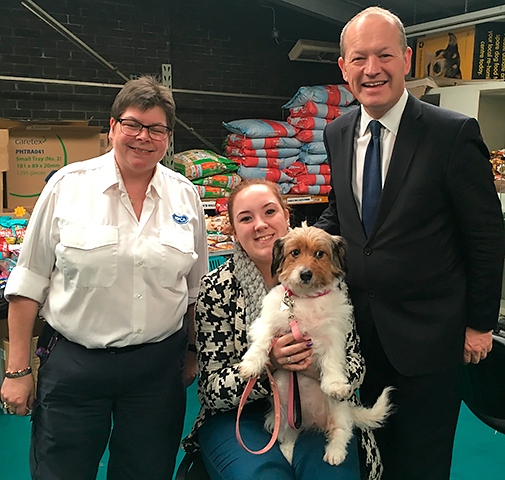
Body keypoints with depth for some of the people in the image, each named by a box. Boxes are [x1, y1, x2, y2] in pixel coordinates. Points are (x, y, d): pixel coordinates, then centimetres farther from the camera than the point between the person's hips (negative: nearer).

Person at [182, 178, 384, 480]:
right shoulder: (217, 289, -7)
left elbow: (356, 367, -1)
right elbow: (211, 390, -8)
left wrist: (320, 367, -24)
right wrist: (268, 363, -25)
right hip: (239, 416, -1)